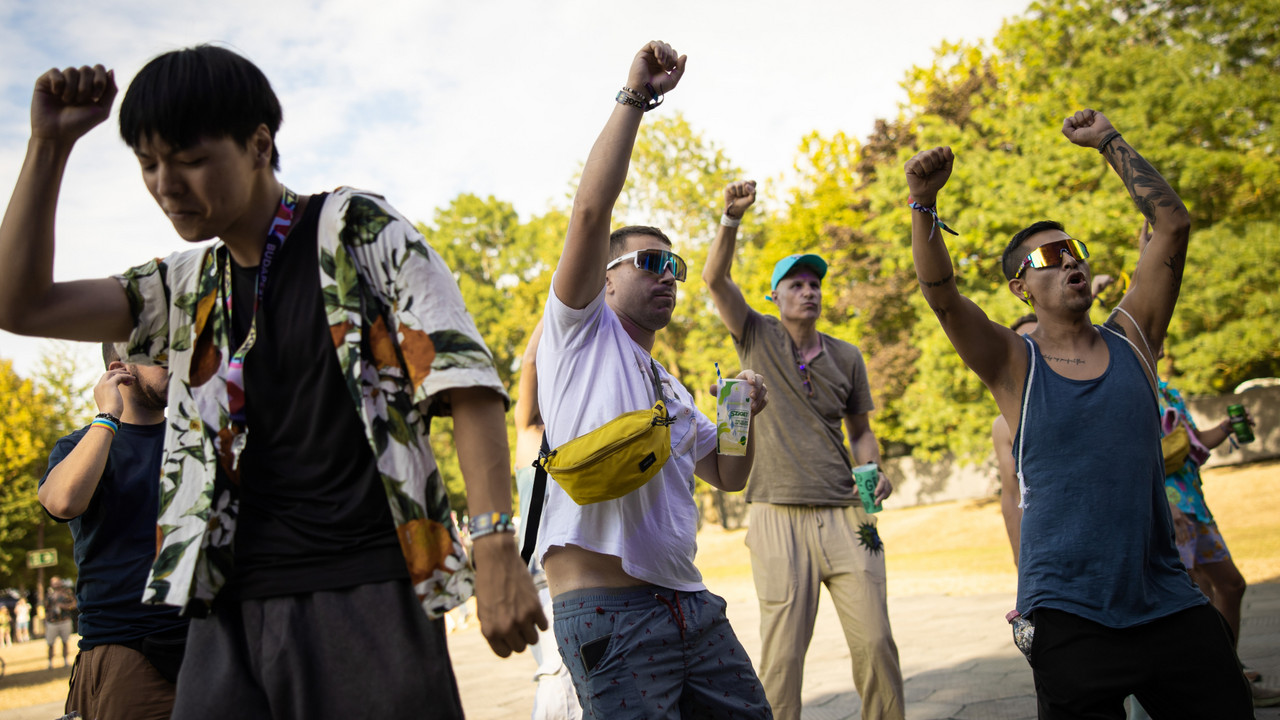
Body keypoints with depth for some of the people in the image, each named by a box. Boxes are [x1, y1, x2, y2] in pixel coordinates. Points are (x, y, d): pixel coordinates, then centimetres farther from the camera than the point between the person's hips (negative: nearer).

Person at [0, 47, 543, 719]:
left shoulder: (359, 231, 0)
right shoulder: (191, 287, 15)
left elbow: (465, 381, -8)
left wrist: (495, 547, -17)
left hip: (370, 593, -4)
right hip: (236, 607, 5)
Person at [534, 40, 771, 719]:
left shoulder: (673, 389, 24)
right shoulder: (581, 332, 3)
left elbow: (728, 476, 29)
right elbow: (590, 211, -11)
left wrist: (743, 415, 10)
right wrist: (635, 96, -10)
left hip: (689, 605, 8)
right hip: (605, 608, -8)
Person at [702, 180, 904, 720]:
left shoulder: (846, 357, 12)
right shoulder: (758, 338, 6)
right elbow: (715, 278, -8)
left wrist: (873, 471, 1)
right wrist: (732, 218, -20)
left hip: (844, 515, 3)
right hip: (779, 516, -2)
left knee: (875, 642, -1)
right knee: (782, 654, -2)